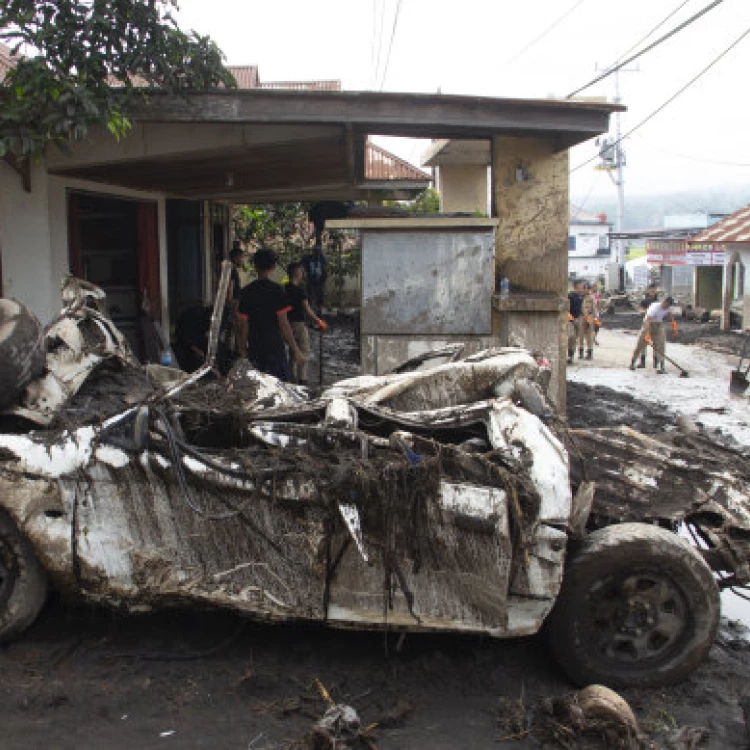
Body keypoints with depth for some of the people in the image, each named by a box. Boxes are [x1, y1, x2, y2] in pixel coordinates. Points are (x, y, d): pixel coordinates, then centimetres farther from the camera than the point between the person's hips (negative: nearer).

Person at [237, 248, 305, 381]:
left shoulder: (246, 292, 1)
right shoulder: (277, 290, -10)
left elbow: (244, 325, 2)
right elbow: (283, 323, -12)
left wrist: (243, 350, 12)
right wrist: (295, 350, -7)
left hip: (254, 350, 4)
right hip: (275, 349, -4)